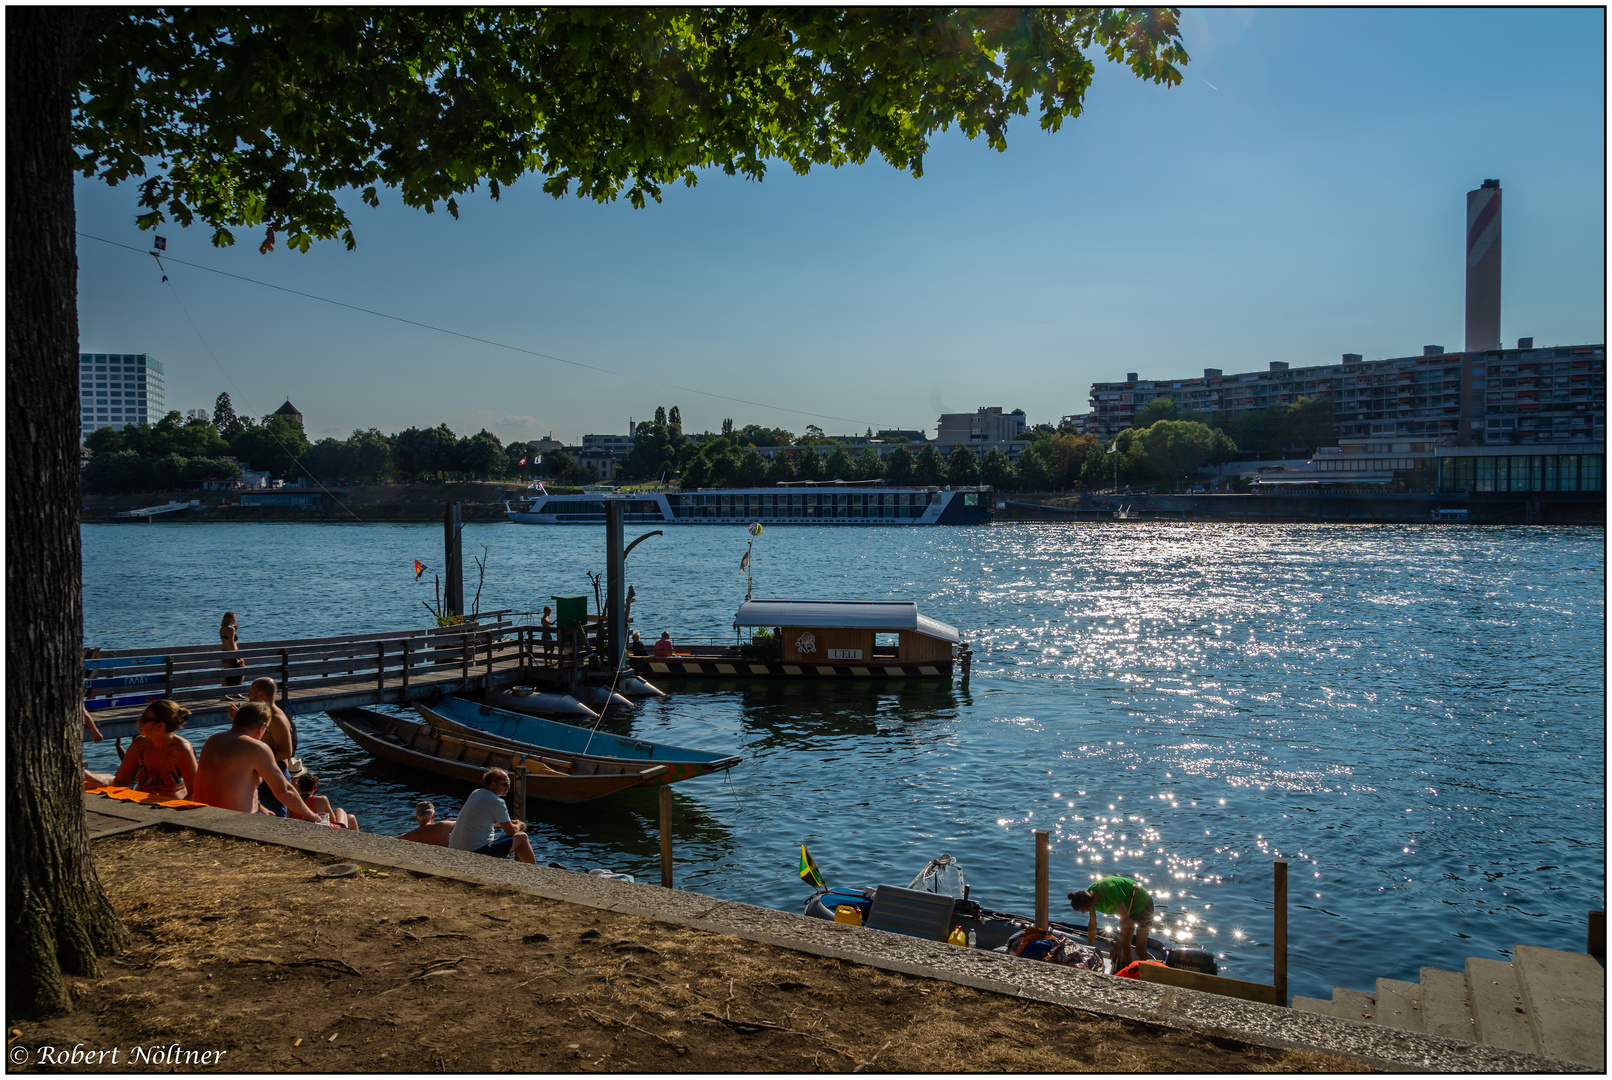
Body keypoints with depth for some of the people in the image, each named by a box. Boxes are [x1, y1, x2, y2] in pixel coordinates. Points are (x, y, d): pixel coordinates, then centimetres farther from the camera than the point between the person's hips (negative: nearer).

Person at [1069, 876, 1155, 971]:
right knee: (1125, 948, 7)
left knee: (1140, 949, -6)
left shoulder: (1109, 890, -41)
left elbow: (1126, 919, -34)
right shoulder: (1090, 894, -18)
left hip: (1143, 905, -7)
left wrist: (1117, 945, -29)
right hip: (1128, 909, 7)